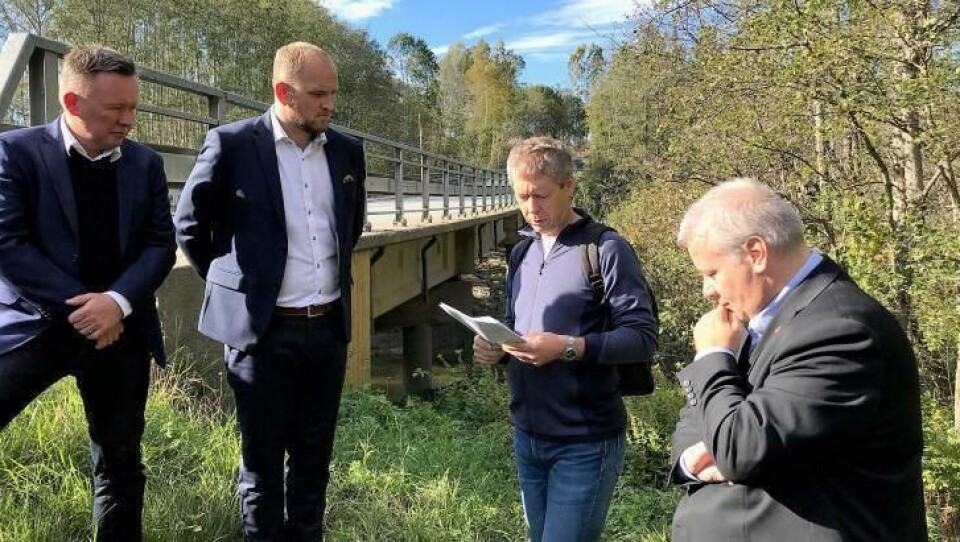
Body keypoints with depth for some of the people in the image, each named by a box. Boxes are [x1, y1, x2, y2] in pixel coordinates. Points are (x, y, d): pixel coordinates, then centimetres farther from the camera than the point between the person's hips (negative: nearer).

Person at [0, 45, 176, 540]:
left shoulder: (146, 164, 5)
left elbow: (161, 244, 2)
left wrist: (117, 301, -14)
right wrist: (81, 304, -15)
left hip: (121, 330, 3)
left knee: (119, 461, 12)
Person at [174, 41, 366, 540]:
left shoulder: (347, 151, 5)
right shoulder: (232, 145, -8)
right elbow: (189, 226, 2)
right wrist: (233, 286, 6)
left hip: (329, 327, 4)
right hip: (263, 329, -4)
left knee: (314, 457, 15)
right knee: (262, 461, 10)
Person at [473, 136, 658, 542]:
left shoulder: (606, 249, -12)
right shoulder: (523, 251, 10)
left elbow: (643, 337, -16)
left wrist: (568, 347, -27)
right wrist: (495, 346, -3)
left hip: (585, 443, -7)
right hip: (527, 436, 7)